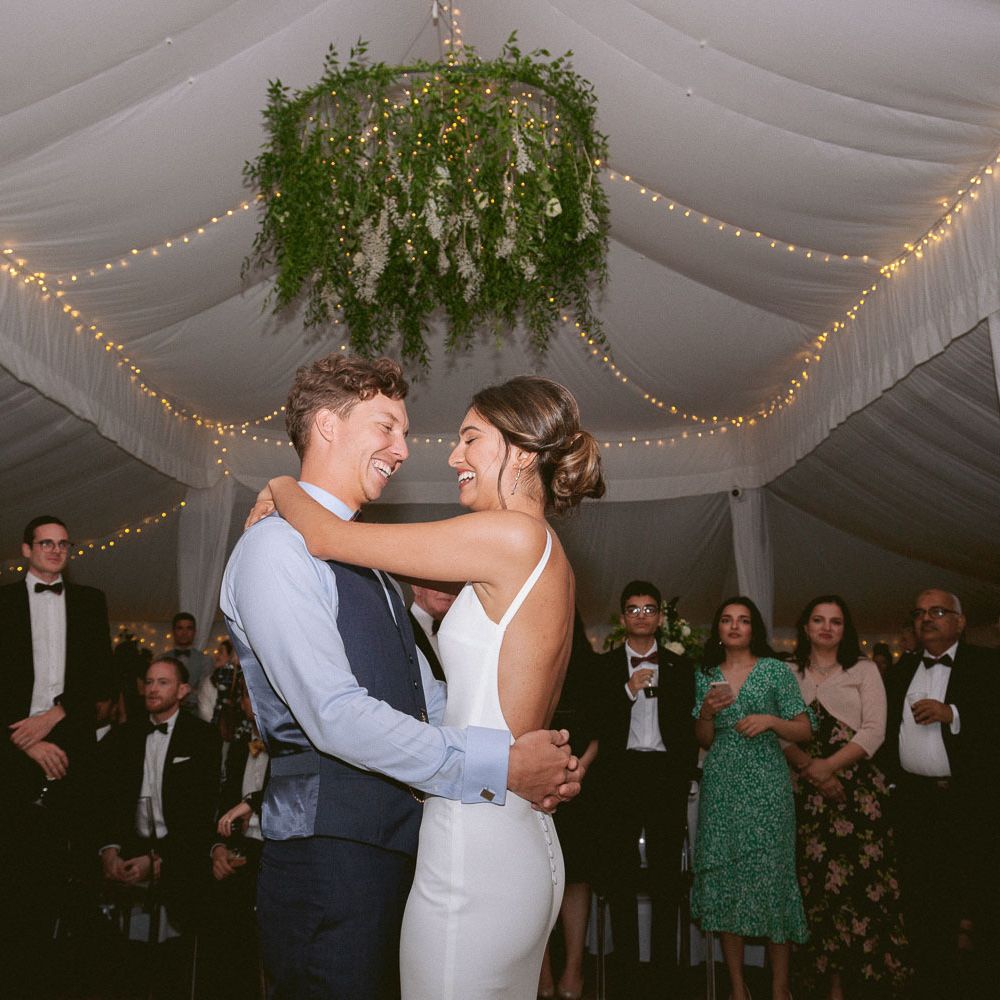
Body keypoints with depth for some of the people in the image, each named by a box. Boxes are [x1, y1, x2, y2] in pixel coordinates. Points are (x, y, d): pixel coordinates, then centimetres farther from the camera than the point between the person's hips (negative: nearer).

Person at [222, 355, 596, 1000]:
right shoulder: (277, 547, -13)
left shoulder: (364, 559, 18)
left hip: (399, 844, 9)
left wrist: (536, 759, -3)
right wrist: (500, 766, -21)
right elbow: (337, 718, -23)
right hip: (329, 854, -9)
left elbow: (426, 698, 13)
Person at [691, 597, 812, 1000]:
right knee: (723, 879, 2)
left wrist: (771, 720, -16)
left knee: (769, 874, -3)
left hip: (765, 785, -3)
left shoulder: (776, 670, 2)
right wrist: (707, 712, -7)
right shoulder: (706, 676, 10)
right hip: (721, 786, 3)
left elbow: (804, 730, 1)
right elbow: (704, 741, 12)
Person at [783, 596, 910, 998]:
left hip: (858, 789, -1)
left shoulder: (864, 670, 7)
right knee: (819, 883, 1)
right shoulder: (789, 675, 11)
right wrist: (811, 768, -11)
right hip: (807, 792, 1)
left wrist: (830, 766, -13)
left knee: (863, 881, -6)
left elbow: (874, 731, -3)